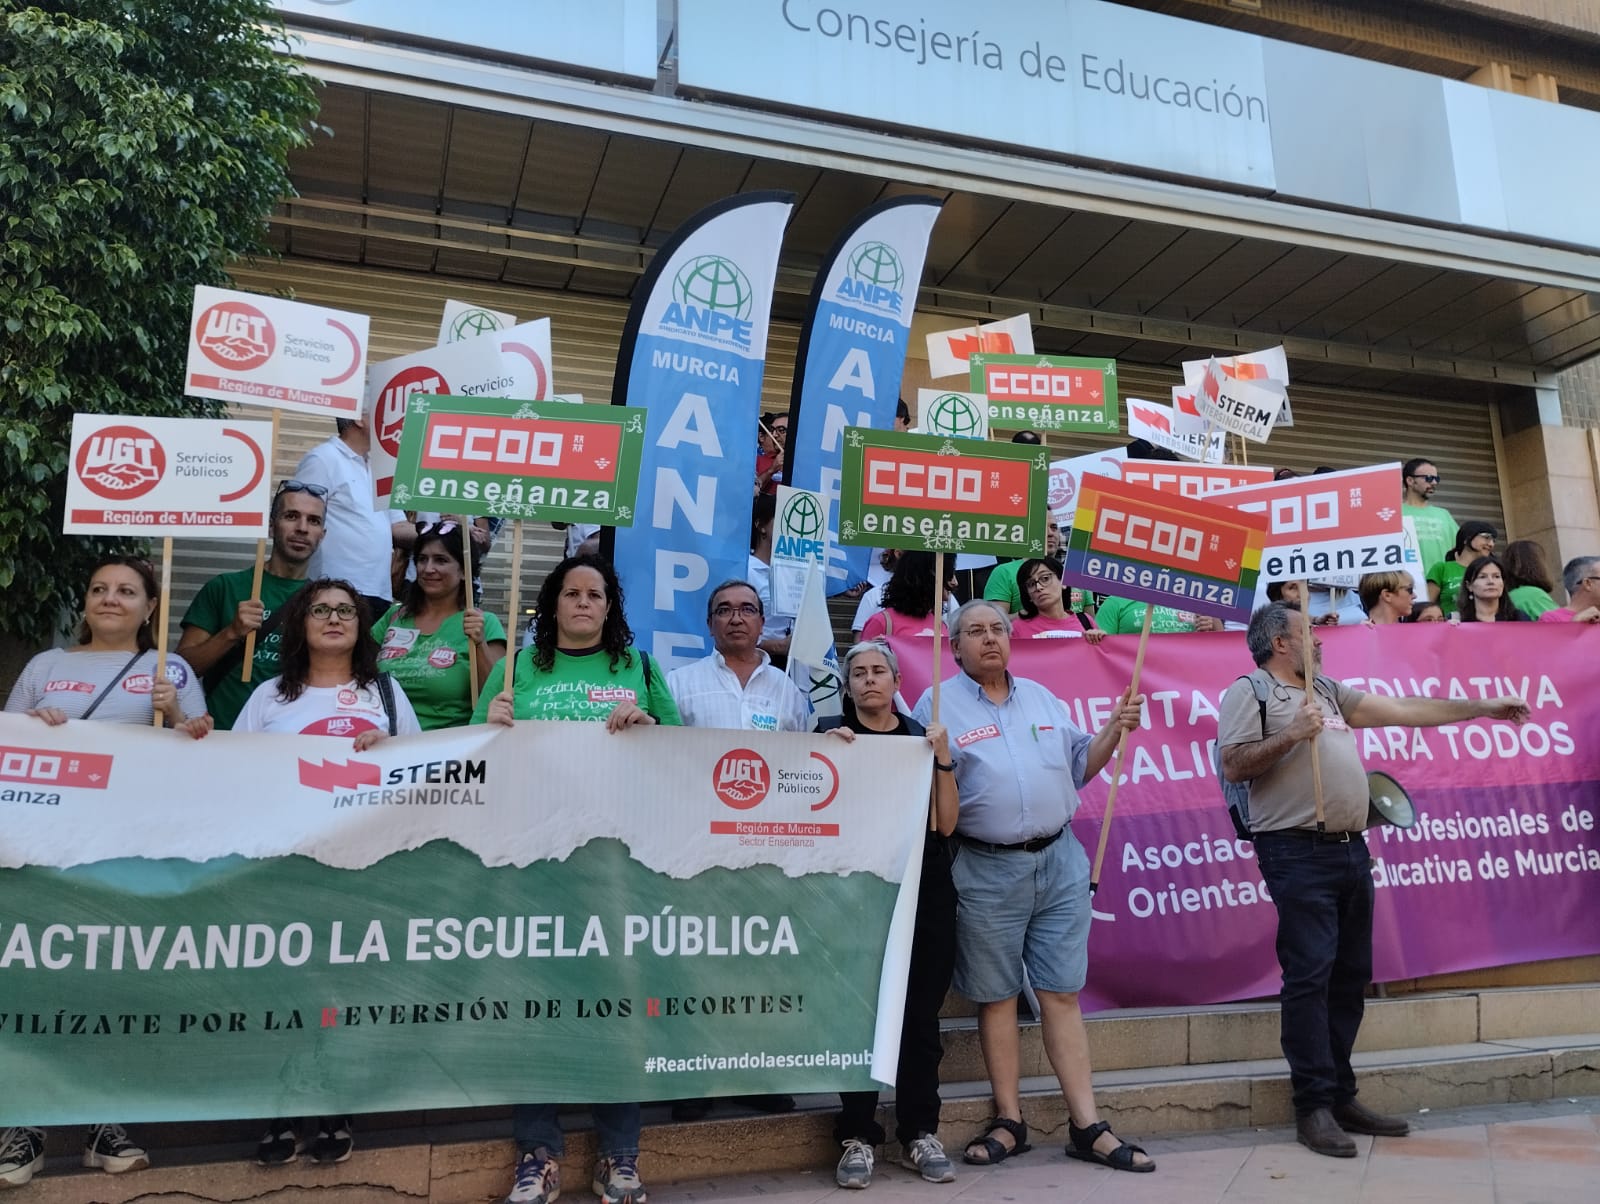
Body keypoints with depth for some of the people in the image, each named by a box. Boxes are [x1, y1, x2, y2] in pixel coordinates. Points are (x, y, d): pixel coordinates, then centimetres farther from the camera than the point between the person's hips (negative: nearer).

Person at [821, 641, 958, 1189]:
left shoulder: (921, 735, 10)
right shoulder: (831, 731, 6)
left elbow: (946, 823, 4)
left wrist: (942, 759, -7)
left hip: (926, 891, 2)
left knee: (921, 1014, 5)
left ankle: (919, 1133, 16)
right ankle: (857, 1137, 5)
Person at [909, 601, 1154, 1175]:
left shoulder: (1041, 697, 14)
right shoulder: (938, 706, -2)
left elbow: (1079, 767, 17)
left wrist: (1115, 729, 4)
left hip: (1059, 862, 4)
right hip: (987, 871, -4)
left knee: (1062, 994, 7)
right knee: (997, 997, 7)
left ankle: (1086, 1126, 14)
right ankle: (1009, 1121, 21)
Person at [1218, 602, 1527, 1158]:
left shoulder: (1329, 691, 20)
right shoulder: (1250, 691, -2)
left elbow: (1405, 710, 21)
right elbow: (1233, 766, -11)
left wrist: (1483, 708, 21)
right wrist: (1291, 735, -19)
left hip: (1350, 850, 8)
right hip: (1299, 854, -8)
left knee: (1350, 975, 11)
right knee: (1309, 976, -7)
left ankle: (1341, 1096, 21)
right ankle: (1314, 1107, 0)